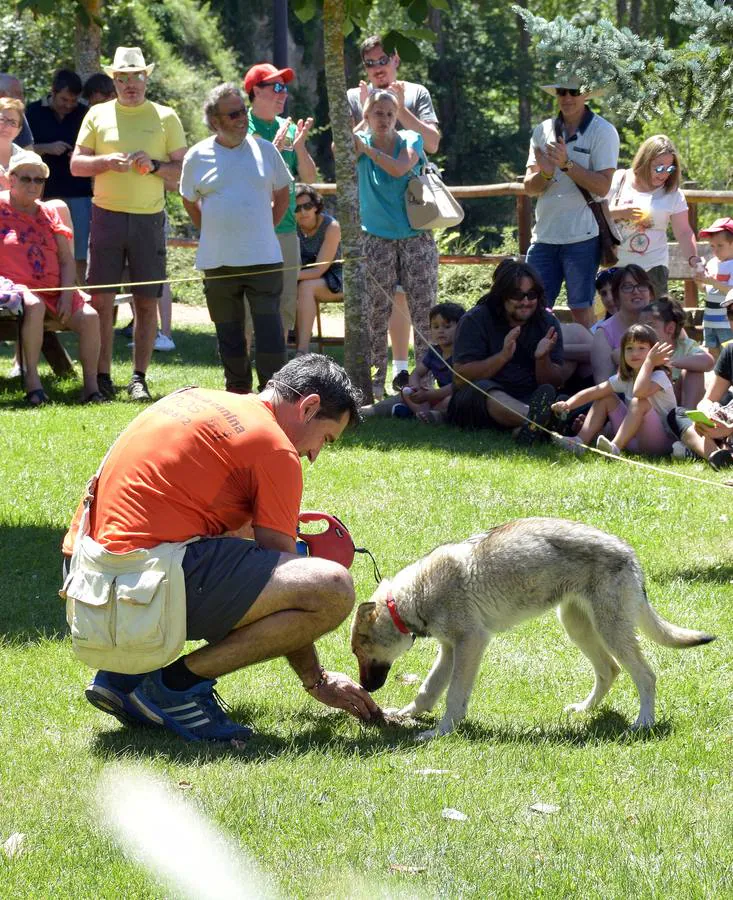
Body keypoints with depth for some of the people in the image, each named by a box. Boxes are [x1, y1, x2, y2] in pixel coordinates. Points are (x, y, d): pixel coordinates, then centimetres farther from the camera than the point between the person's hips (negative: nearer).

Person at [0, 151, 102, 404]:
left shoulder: (48, 213, 17)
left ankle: (91, 386, -13)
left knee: (89, 317, -18)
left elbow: (67, 259, 12)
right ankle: (32, 381, -34)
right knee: (34, 305, -39)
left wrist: (67, 296, -4)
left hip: (54, 288, 5)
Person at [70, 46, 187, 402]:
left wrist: (154, 166, -11)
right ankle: (103, 376, 3)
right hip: (107, 216, 0)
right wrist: (107, 162, -11)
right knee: (101, 299, -4)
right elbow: (76, 164, 7)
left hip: (149, 219, 0)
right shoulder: (98, 115, 10)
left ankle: (139, 378, 4)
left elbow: (184, 170, 7)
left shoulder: (165, 117, 8)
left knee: (147, 302, -1)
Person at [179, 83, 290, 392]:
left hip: (263, 259, -1)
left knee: (270, 330, -6)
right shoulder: (198, 157, 2)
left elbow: (283, 194, 15)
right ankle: (238, 397, 17)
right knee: (229, 335, 8)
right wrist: (216, 235, 10)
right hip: (218, 261, 1)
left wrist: (263, 230, 9)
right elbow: (190, 203, 15)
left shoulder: (264, 150, 3)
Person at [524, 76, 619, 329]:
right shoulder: (543, 131, 11)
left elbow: (602, 187, -10)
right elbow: (530, 188, 7)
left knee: (581, 310, -2)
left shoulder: (603, 132, -2)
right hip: (544, 235, 4)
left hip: (582, 238, -4)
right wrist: (545, 173, -14)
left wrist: (567, 164, -19)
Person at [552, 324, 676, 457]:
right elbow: (594, 392, 0)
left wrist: (649, 361, -30)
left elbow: (639, 391, -38)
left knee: (640, 402, -31)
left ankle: (615, 448, -38)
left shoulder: (659, 376, -15)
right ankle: (579, 442, -9)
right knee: (606, 398, 6)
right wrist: (567, 404, -15)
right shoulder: (624, 378, 7)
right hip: (634, 440, 7)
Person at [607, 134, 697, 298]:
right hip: (615, 266, 0)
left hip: (652, 269, 0)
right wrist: (617, 212, -17)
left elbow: (684, 232, -1)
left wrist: (694, 260, -14)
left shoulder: (673, 194, 1)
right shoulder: (618, 181, 1)